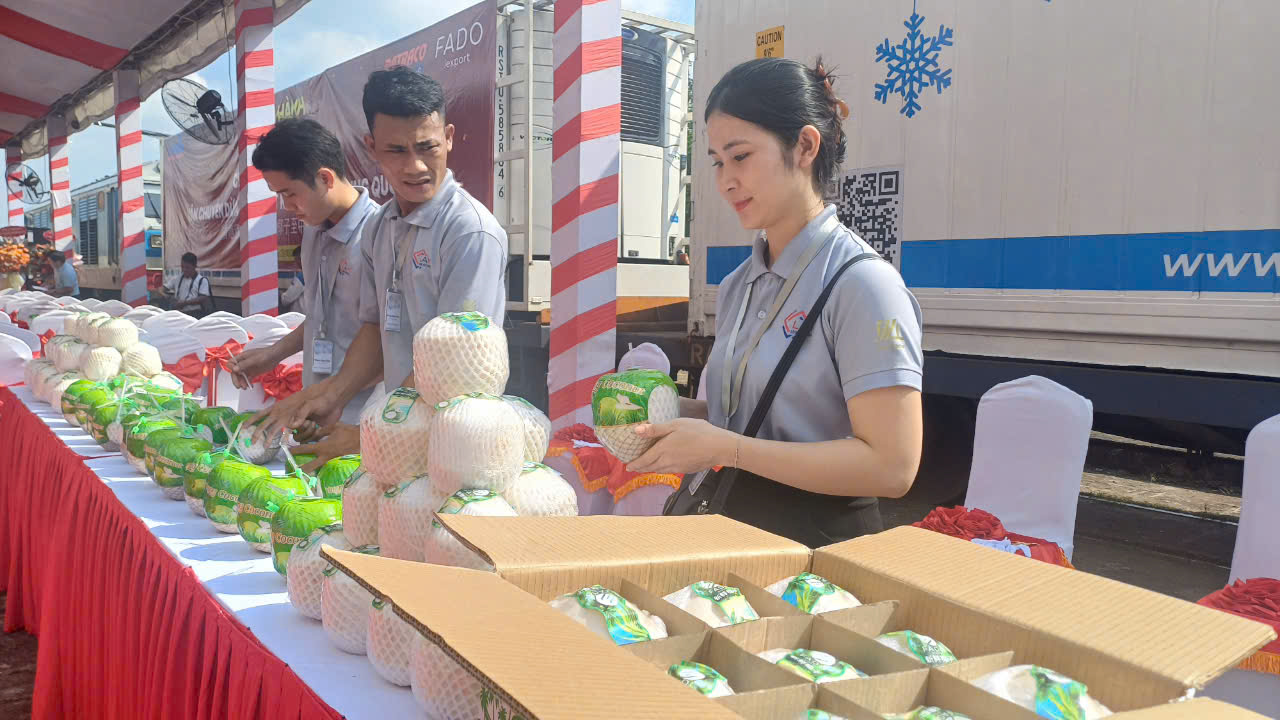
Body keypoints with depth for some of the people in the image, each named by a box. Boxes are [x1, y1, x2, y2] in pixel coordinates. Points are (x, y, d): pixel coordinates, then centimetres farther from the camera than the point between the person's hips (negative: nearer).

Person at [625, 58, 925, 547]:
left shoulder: (860, 282, -15)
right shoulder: (737, 286, 8)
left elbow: (891, 466, -20)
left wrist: (726, 448, -21)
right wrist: (673, 413, -2)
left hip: (821, 541, -6)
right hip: (737, 523, 6)